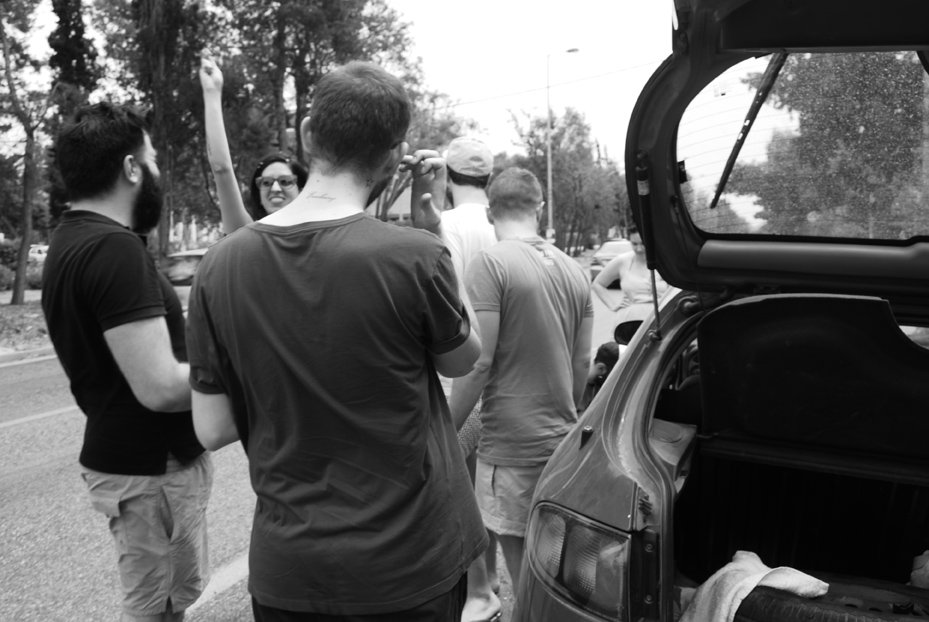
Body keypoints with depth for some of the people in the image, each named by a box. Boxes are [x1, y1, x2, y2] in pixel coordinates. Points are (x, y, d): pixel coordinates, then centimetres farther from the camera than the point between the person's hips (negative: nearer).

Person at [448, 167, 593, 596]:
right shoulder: (573, 269, 8)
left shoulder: (490, 264, -12)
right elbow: (582, 363, 13)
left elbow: (479, 362, -17)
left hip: (512, 445, -7)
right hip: (563, 439, 7)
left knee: (527, 583, 3)